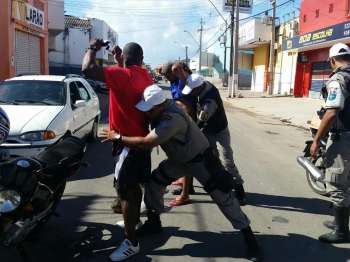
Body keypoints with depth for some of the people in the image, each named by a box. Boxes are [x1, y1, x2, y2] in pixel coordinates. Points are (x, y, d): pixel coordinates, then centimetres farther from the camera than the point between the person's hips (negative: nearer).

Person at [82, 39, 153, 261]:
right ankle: (134, 220, 40)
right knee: (134, 185, 22)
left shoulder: (123, 75, -19)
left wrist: (93, 49, -9)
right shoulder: (145, 76, 8)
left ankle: (131, 242, 4)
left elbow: (88, 69, -22)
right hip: (141, 138, 9)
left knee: (126, 190, -4)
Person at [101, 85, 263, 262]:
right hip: (177, 160, 8)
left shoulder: (172, 119, -37)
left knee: (223, 196, -6)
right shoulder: (159, 110, -10)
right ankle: (154, 223, 25)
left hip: (199, 159, -8)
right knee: (153, 183, 5)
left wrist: (117, 137, -28)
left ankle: (249, 237, 8)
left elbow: (146, 143, -39)